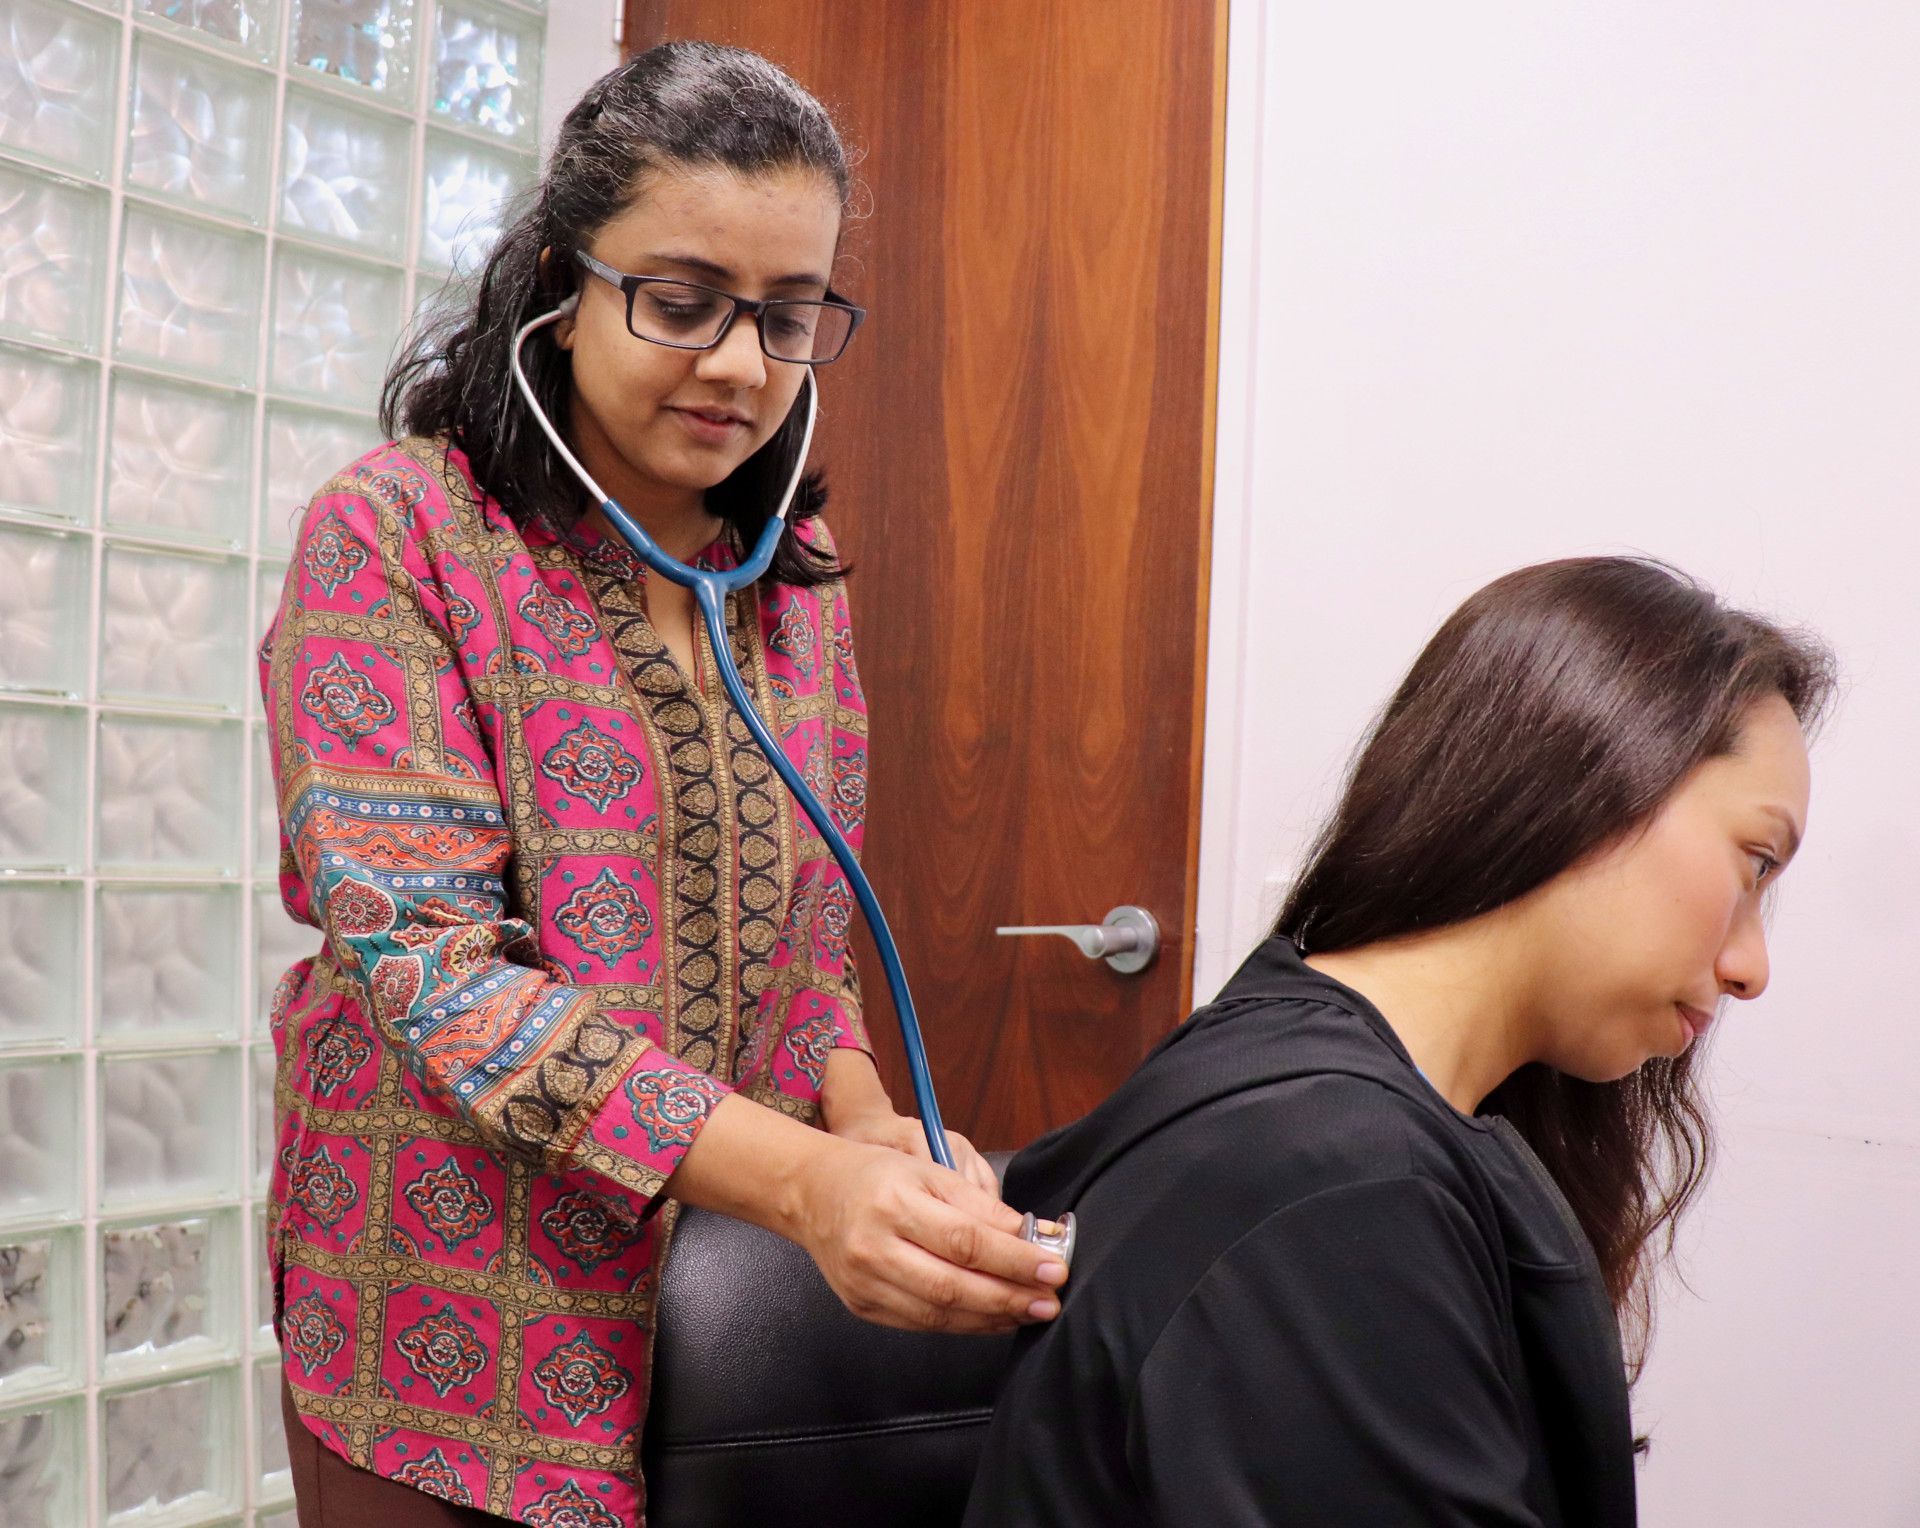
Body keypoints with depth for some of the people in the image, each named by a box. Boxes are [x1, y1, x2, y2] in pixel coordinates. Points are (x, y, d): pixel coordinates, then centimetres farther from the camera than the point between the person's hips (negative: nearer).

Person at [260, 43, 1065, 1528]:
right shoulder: (394, 536, -11)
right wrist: (800, 1179, -31)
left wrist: (864, 1123, -10)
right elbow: (425, 959, -21)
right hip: (469, 1349, -5)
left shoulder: (797, 573, 7)